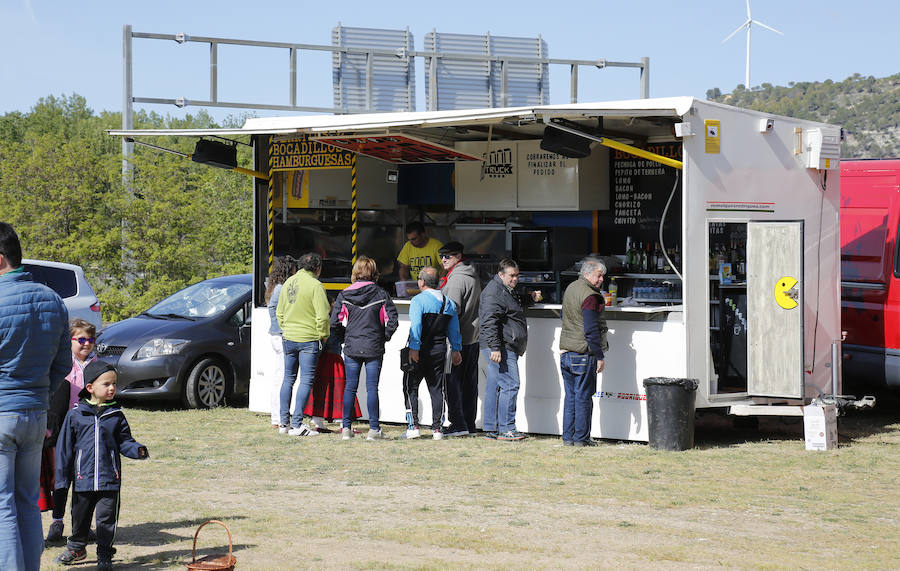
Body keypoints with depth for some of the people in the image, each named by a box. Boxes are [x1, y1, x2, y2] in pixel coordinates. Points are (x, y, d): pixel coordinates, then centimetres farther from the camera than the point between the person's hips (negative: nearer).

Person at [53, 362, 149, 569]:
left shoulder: (116, 415, 3)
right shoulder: (75, 415, 0)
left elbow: (124, 441, 9)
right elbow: (64, 447, 4)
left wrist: (137, 450, -14)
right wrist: (62, 478, 3)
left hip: (110, 479, 0)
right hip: (82, 479, 0)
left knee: (106, 518, 0)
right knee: (80, 516, 15)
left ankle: (104, 554, 13)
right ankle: (76, 548, 37)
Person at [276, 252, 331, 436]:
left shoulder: (288, 283, 8)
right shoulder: (315, 285, -14)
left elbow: (279, 312, 15)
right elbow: (322, 315, -18)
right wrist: (323, 335, -5)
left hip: (289, 338, 7)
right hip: (309, 339, -6)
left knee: (288, 378, 15)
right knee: (306, 380, -3)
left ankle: (283, 422, 17)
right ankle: (296, 424, -8)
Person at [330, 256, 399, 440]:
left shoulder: (344, 295, -1)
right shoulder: (381, 294, -3)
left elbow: (335, 321, -3)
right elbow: (392, 320, -7)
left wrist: (346, 335, 12)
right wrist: (384, 337, 9)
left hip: (351, 348, 1)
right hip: (374, 349, -1)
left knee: (350, 387, 8)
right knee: (372, 388, 1)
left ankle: (346, 427, 8)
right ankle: (374, 429, 1)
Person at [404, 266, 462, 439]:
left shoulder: (418, 300, -11)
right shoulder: (449, 302, 10)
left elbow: (416, 326, -21)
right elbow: (454, 329, 15)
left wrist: (414, 348, -22)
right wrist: (456, 350, 23)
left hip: (420, 352, -5)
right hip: (439, 351, 5)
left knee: (411, 388, 4)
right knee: (437, 389, 9)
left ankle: (413, 426, -3)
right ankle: (437, 429, 7)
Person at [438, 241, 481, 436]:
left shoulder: (457, 279, -16)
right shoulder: (473, 276, 14)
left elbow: (453, 310, -19)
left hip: (458, 338, -9)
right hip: (473, 338, 9)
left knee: (452, 381, -5)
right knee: (469, 383, 11)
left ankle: (458, 424, -8)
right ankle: (469, 424, 15)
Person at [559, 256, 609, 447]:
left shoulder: (570, 289, 13)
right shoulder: (590, 296, -16)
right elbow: (591, 331, -19)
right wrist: (599, 356, -15)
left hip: (566, 353, 8)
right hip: (583, 355, -8)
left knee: (570, 396, 12)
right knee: (583, 397, -1)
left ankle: (568, 437, 13)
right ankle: (581, 438, 3)